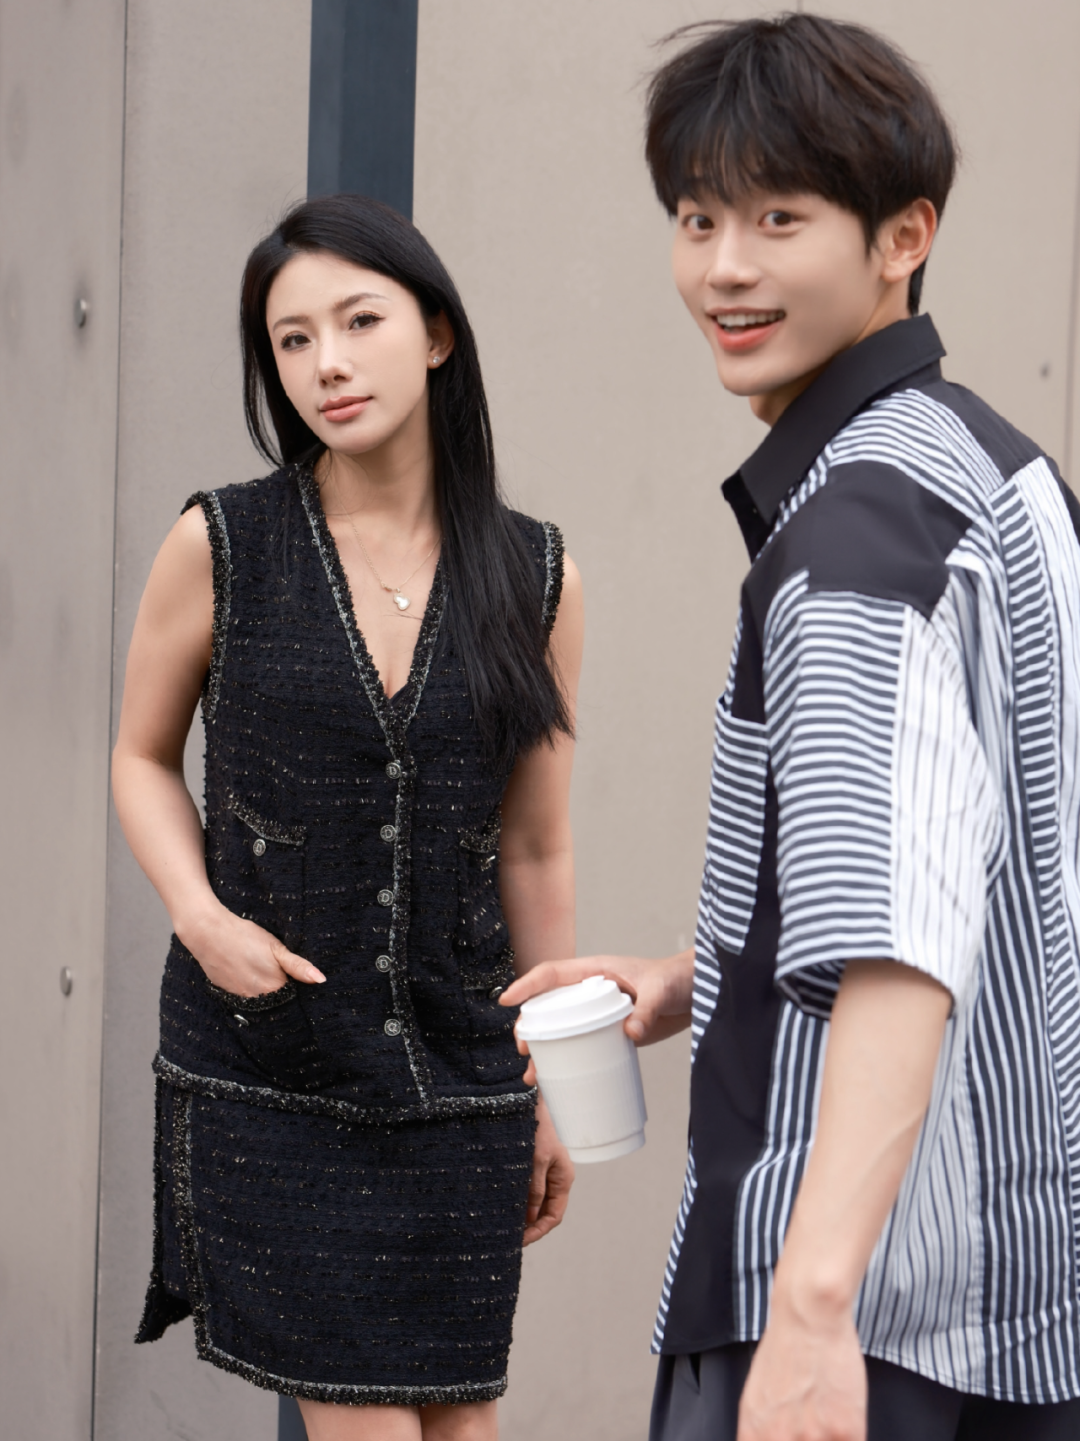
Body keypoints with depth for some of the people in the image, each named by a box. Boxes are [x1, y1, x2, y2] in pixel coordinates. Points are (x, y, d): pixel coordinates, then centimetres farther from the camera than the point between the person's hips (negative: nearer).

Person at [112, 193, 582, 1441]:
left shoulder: (533, 578, 1)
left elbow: (536, 847, 8)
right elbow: (143, 755, 9)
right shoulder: (221, 545, -4)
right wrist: (200, 916, -10)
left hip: (459, 1070, 2)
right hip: (262, 1067, -2)